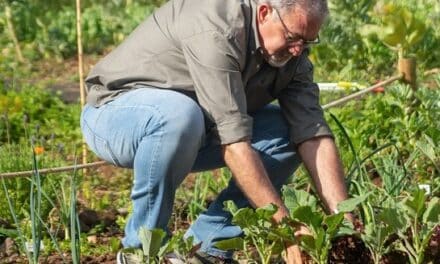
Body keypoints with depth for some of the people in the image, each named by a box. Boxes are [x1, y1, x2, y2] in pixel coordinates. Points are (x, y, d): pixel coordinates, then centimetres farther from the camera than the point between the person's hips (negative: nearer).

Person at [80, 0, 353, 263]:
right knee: (178, 114, -39)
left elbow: (314, 134, -13)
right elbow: (233, 141, -37)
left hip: (188, 133, 7)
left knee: (288, 133, -8)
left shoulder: (290, 51, -8)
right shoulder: (217, 30, -32)